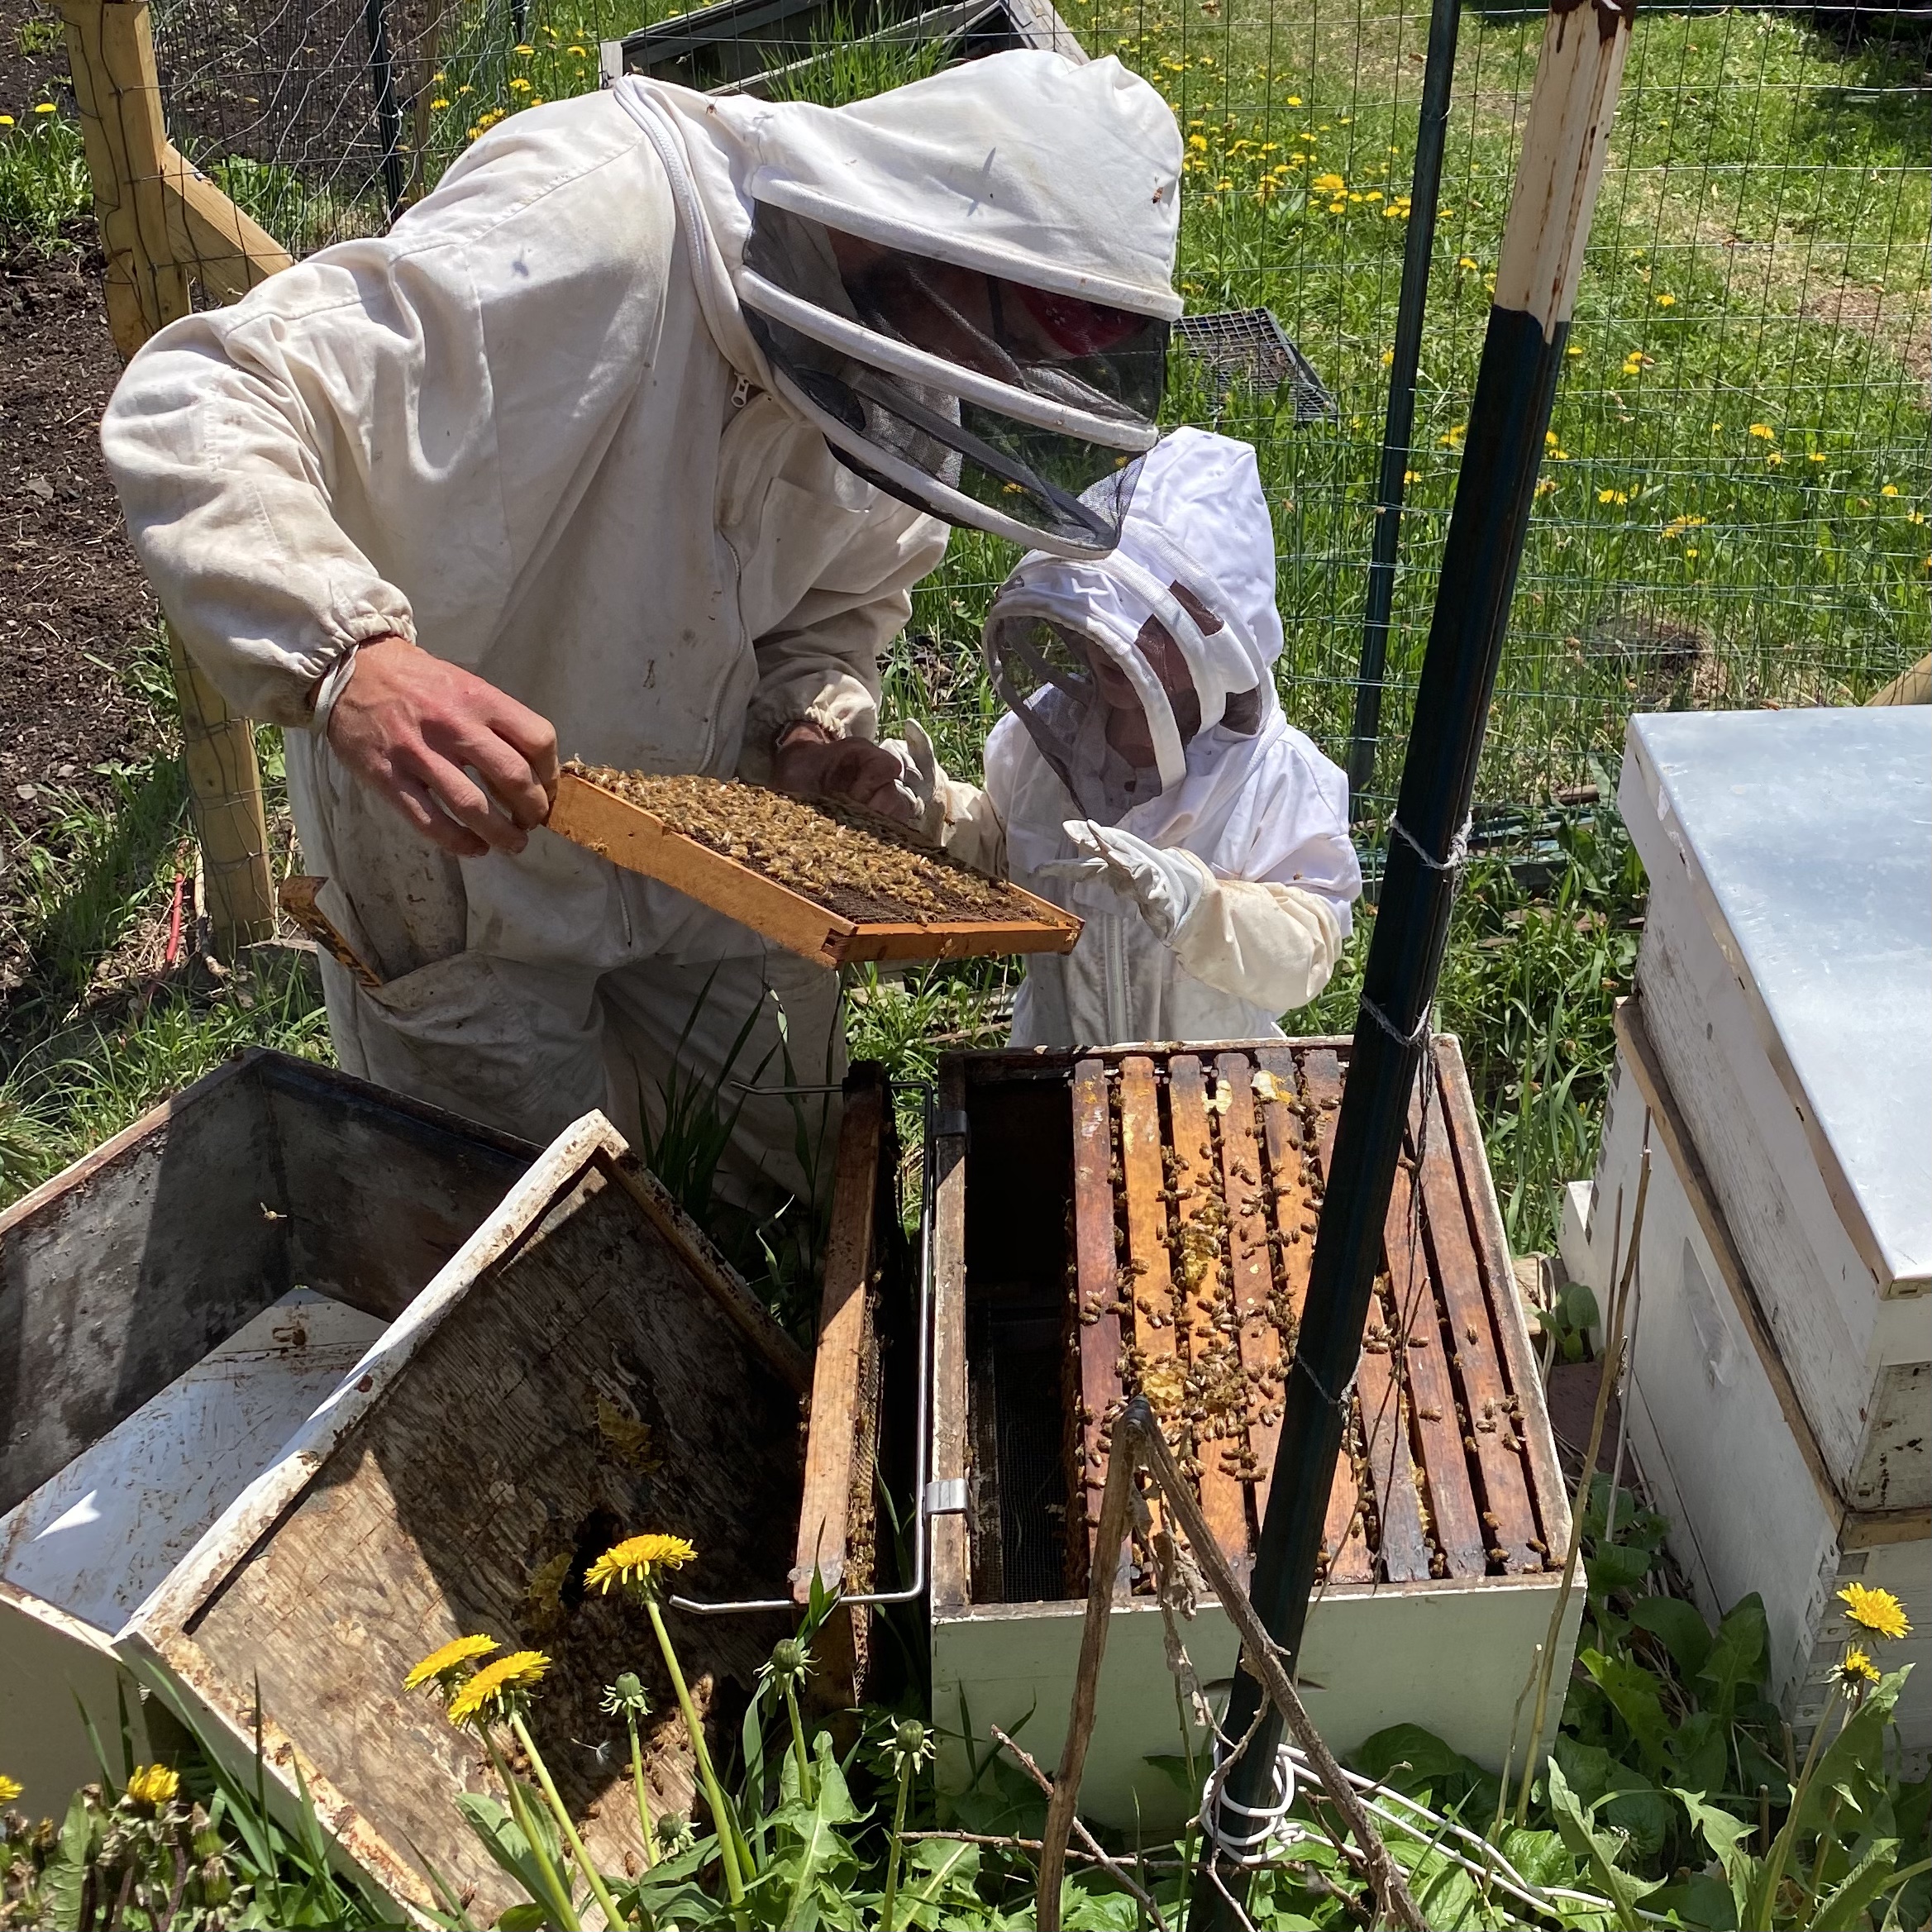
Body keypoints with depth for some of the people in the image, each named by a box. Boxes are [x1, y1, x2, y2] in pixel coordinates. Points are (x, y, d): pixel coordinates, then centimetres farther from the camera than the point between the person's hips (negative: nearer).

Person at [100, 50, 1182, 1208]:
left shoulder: (893, 376, -8)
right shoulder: (593, 226, -31)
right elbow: (199, 412, -36)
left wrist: (819, 724, -13)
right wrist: (347, 654, -54)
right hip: (461, 855, -6)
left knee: (797, 1193, 18)